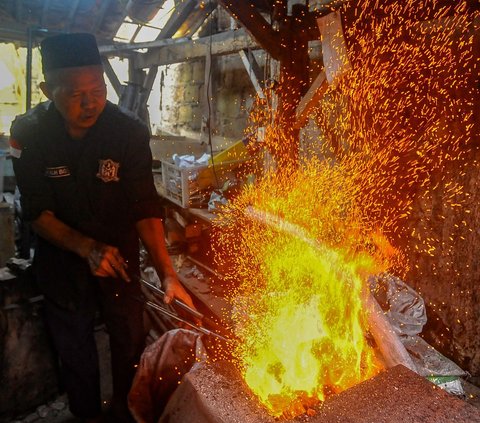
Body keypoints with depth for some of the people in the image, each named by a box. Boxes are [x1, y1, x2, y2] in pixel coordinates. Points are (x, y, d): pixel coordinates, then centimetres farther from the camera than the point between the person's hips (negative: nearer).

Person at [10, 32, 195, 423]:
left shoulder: (130, 132, -18)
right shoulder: (28, 133, -14)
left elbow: (145, 208, -21)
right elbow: (37, 211, -12)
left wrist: (168, 273, -32)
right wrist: (86, 247, -29)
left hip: (120, 257, 0)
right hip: (63, 257, 1)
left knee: (130, 343, 13)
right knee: (74, 348, 18)